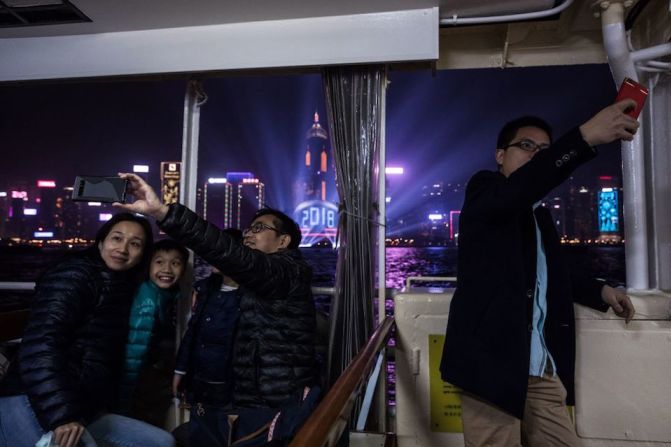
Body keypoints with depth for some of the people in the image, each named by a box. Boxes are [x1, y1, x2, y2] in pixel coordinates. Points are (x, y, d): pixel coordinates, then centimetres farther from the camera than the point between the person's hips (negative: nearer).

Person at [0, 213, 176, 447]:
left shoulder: (122, 290, 16)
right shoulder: (75, 275, -8)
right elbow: (40, 346, -21)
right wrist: (61, 415, -26)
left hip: (83, 410, 8)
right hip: (32, 405, -8)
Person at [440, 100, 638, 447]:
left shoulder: (540, 216, 21)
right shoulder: (483, 190, 1)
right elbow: (516, 190, -24)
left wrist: (599, 291, 17)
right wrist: (585, 136, -31)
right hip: (495, 362, -7)